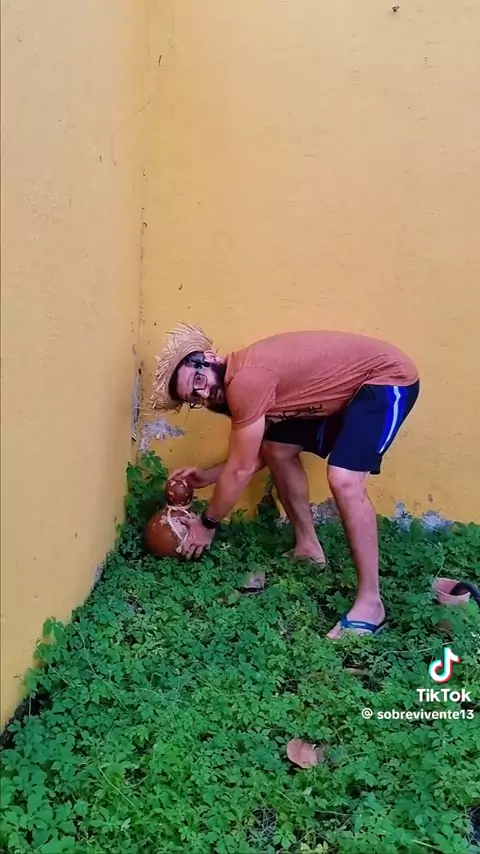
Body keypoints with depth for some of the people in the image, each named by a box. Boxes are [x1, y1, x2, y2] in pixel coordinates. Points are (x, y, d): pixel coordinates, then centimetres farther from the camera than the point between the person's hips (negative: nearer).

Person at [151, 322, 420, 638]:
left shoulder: (245, 381, -26)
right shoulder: (243, 378, 3)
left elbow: (241, 470, -18)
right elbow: (257, 455, 15)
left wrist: (207, 524, -6)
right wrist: (208, 476, 10)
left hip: (388, 378, -10)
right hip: (349, 387, 10)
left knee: (344, 481, -25)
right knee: (278, 449, 11)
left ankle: (370, 603, -14)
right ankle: (309, 547, 22)